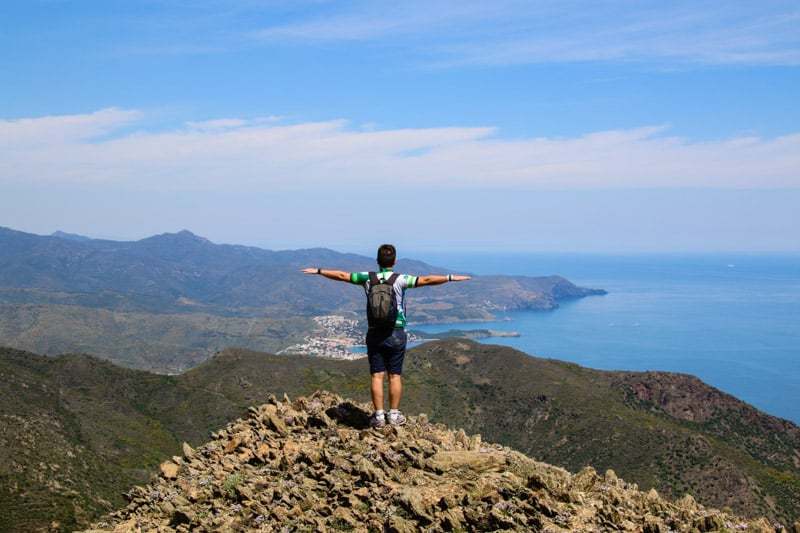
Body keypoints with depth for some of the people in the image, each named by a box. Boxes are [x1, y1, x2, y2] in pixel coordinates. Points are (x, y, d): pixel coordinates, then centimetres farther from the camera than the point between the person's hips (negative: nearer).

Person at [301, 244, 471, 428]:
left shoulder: (368, 278, -1)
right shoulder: (400, 280, -9)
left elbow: (341, 275, 5)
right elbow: (426, 280, -16)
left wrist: (318, 271, 17)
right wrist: (451, 278, -9)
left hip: (375, 334, 2)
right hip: (396, 334, -2)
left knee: (377, 376, 4)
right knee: (395, 376, 6)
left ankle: (379, 416, 5)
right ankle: (394, 415, 11)